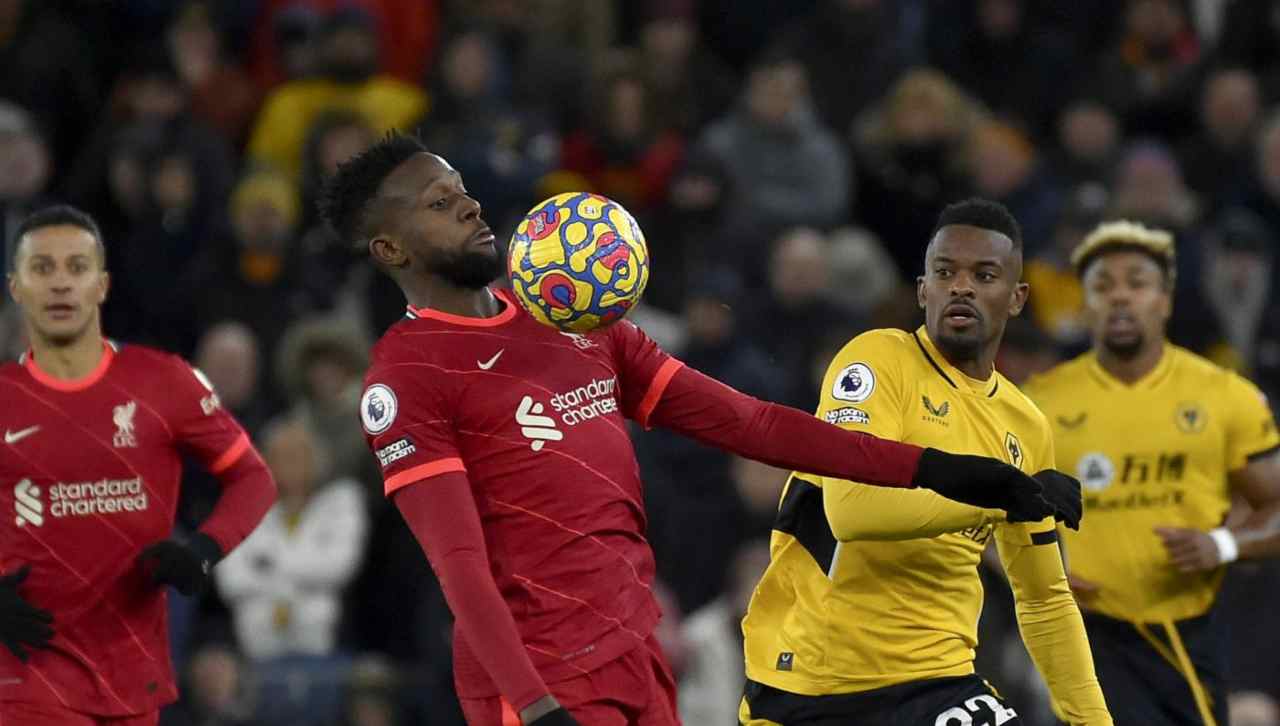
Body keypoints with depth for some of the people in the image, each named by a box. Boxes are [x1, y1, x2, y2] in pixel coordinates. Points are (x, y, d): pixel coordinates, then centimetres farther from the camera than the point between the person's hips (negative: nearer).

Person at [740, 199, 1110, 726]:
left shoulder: (1026, 427, 11)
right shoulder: (879, 359, -8)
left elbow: (1044, 599, 21)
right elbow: (852, 507, -26)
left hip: (933, 683, 5)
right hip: (804, 683, -5)